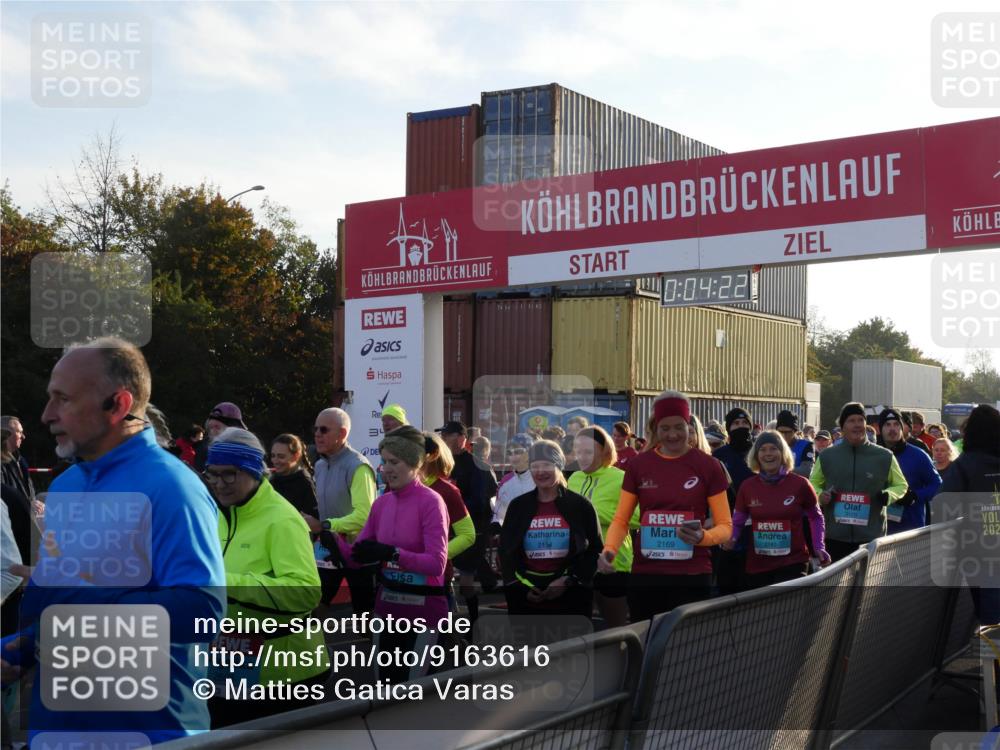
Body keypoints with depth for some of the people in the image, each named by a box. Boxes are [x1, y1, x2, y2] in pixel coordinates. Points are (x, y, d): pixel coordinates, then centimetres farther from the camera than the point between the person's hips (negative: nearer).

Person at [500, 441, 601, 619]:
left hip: (571, 599, -2)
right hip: (525, 599, 2)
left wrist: (568, 581, -10)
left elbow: (595, 549, 2)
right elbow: (506, 551, 11)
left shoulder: (580, 505, 2)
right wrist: (521, 586, -4)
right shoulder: (518, 506, 8)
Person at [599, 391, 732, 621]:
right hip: (644, 575, 2)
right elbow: (621, 520, 8)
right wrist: (609, 549, -11)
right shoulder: (637, 465, 6)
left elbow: (725, 526, 2)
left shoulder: (708, 466, 0)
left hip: (692, 577, -2)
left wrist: (702, 537, -19)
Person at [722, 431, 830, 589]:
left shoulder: (800, 484, -4)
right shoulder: (747, 486, 1)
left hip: (793, 563, -2)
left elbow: (815, 517, 10)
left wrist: (819, 547, -3)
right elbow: (738, 521, 9)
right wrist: (730, 539, -12)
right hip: (757, 565, 3)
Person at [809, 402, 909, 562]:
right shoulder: (827, 456, 4)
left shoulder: (884, 457, 3)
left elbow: (901, 485, 14)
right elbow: (813, 483, 17)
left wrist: (887, 496, -8)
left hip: (871, 537, 0)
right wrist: (821, 495, -6)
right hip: (834, 536, 1)